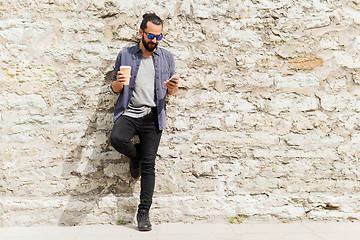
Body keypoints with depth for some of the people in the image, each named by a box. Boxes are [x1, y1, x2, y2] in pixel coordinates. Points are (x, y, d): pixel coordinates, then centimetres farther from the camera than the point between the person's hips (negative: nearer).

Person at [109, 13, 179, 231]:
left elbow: (171, 91, 13)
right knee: (117, 139, -31)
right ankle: (135, 156, 6)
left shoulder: (167, 57, 8)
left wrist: (173, 88, -12)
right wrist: (118, 83, -14)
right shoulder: (125, 55, 5)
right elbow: (116, 88, 10)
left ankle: (144, 213, 11)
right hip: (128, 113, 0)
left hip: (153, 117, 1)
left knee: (149, 165, -1)